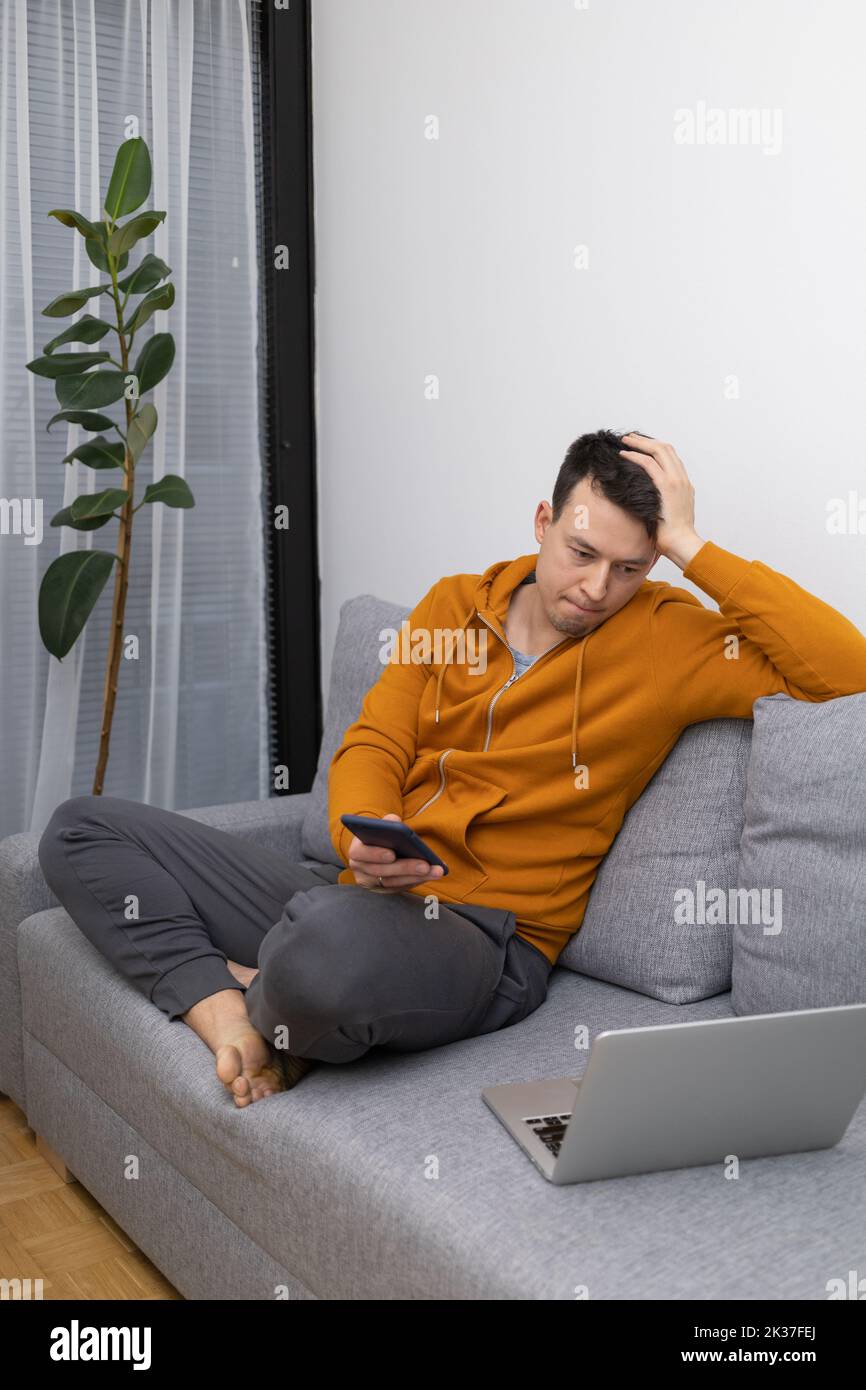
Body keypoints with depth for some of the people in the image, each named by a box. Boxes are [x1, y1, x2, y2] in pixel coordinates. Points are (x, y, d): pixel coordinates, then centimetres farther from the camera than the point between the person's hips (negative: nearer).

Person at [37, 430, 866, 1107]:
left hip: (486, 938, -5)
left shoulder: (667, 639, -2)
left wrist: (690, 545, -13)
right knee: (82, 830, 2)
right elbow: (373, 745, 7)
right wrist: (363, 839, -17)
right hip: (364, 896, 6)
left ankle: (273, 1026, -7)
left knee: (332, 935, -43)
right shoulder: (454, 606, 11)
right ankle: (224, 1008, -16)